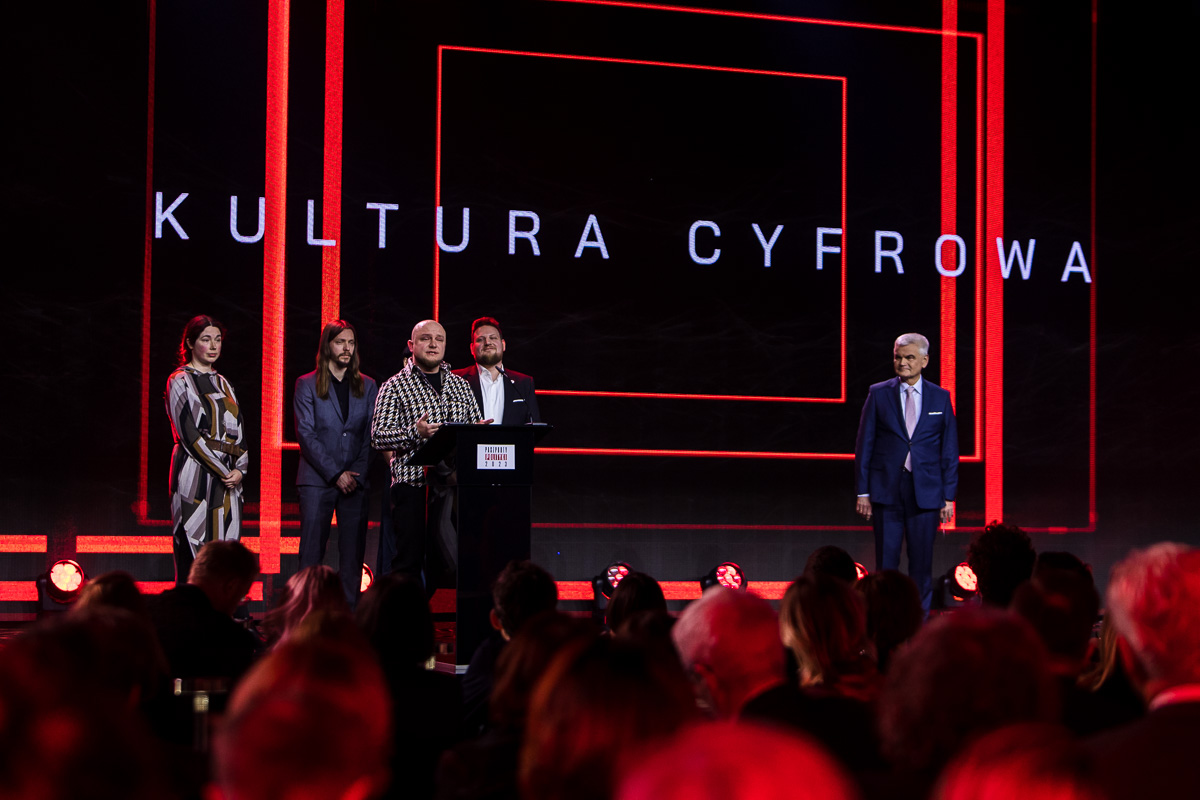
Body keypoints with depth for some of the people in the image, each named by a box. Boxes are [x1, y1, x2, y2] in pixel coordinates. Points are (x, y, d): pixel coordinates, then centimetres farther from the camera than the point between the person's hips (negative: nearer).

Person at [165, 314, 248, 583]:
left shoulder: (222, 384, 18)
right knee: (194, 553, -9)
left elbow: (238, 431, 15)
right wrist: (223, 471, -13)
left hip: (227, 477, 6)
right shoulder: (180, 382, -2)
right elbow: (188, 434, -10)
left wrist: (240, 469, -3)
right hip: (196, 476, -6)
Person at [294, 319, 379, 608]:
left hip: (356, 481, 2)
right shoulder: (306, 384, 5)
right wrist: (336, 474, -10)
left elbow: (372, 435, 9)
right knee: (312, 552, -4)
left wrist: (358, 474, -5)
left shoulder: (368, 386, 13)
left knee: (353, 553, 1)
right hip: (317, 480, -2)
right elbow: (306, 434, -3)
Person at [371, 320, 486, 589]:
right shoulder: (395, 387, 4)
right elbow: (377, 436, -4)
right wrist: (415, 433, -20)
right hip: (412, 484, -4)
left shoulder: (460, 385, 18)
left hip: (453, 483, 4)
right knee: (409, 561, -5)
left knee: (446, 562, 0)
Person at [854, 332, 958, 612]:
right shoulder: (878, 394, 4)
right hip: (886, 491, 0)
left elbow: (950, 450, 7)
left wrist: (949, 496, 2)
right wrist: (863, 491, -1)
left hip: (925, 492, 0)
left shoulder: (940, 398, 6)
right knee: (886, 561, 1)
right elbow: (864, 445, 4)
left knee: (922, 562, 3)